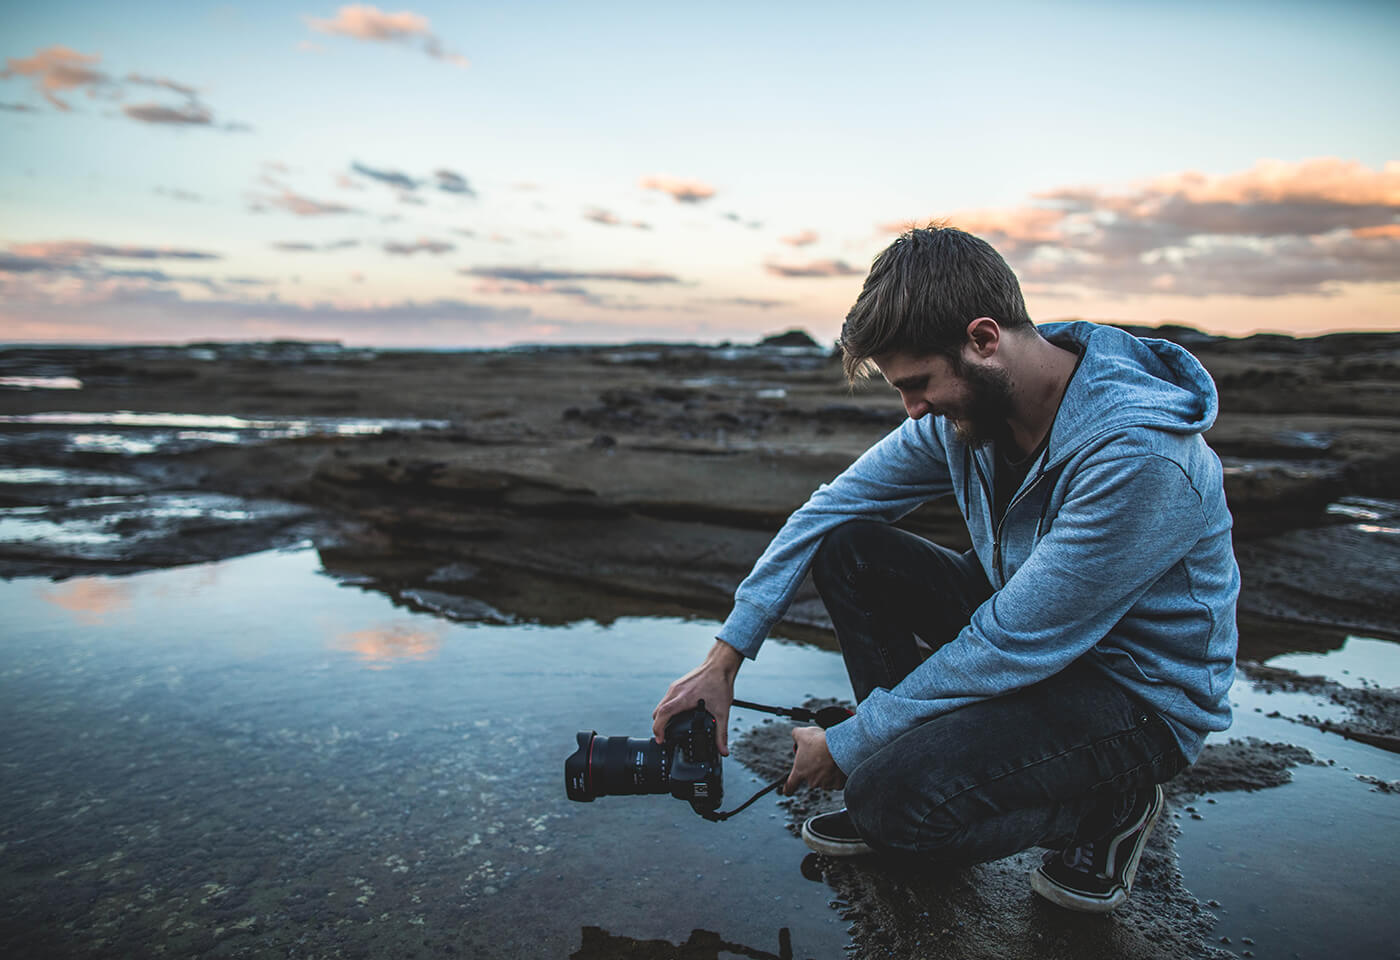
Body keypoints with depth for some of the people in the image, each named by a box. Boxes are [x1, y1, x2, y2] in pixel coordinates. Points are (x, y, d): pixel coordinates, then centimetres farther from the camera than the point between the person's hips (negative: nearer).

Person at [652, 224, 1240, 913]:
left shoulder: (1138, 457, -32)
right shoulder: (964, 407, -9)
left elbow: (1007, 649, -29)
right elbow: (828, 509, -4)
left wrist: (846, 746, -19)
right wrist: (725, 657, -8)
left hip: (1141, 695, -7)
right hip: (1030, 629, 7)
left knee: (896, 798, -27)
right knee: (845, 546, -8)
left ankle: (1111, 803, 0)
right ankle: (918, 750, 2)